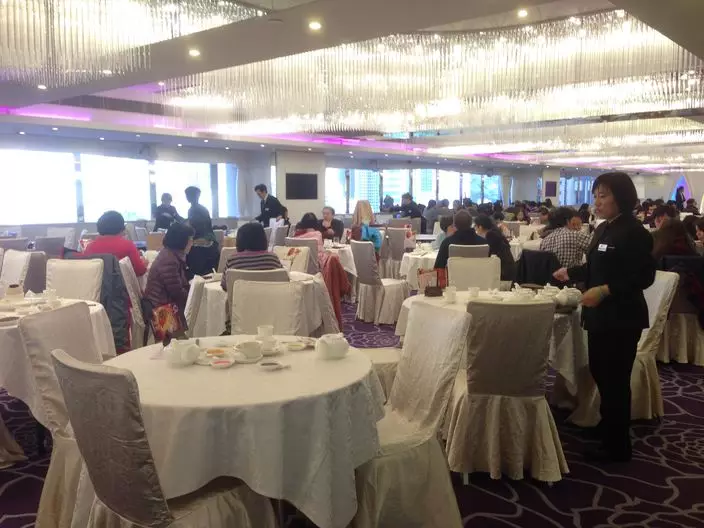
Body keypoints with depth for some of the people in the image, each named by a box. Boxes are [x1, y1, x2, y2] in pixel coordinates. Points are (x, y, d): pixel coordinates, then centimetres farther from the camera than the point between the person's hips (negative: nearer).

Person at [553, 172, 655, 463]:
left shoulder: (634, 232, -16)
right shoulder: (603, 229, 10)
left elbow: (643, 277, -22)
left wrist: (605, 290, -28)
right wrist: (570, 273, 27)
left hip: (621, 318, -8)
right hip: (600, 315, 8)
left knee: (615, 380, 2)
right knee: (600, 373, 18)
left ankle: (617, 446, 17)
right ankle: (607, 426, 38)